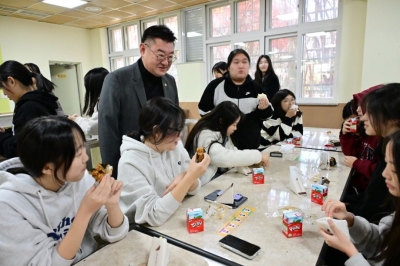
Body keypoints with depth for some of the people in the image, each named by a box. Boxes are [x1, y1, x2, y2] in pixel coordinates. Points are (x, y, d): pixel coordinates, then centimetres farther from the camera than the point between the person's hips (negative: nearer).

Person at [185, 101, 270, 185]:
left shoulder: (222, 134, 8)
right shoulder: (205, 136, -23)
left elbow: (233, 153, 6)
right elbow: (224, 158, -35)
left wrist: (255, 160, -12)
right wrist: (258, 156, -28)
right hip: (205, 183, -8)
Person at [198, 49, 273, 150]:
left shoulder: (256, 88, 4)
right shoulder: (216, 85, -3)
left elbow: (268, 115, 8)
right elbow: (203, 109, 0)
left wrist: (263, 109, -13)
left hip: (250, 144, 3)